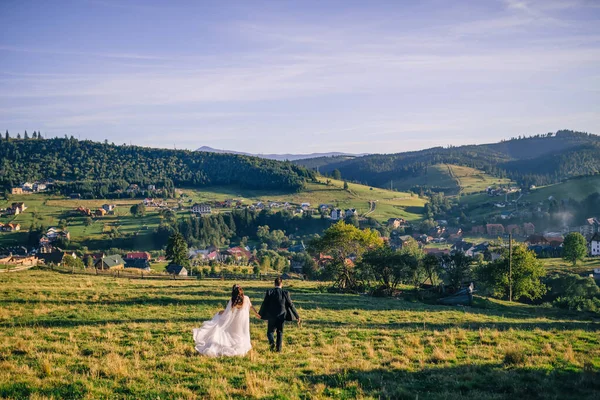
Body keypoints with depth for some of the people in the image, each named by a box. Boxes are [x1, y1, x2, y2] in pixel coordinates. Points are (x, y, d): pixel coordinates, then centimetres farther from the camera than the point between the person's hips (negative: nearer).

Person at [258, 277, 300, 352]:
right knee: (280, 332, 16)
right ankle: (278, 348, 13)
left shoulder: (269, 292, -7)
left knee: (270, 332, 12)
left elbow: (264, 304, -4)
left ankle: (272, 342, -15)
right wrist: (297, 316, 4)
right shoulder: (285, 293, -6)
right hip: (282, 316, 1)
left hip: (272, 316, -1)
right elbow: (291, 305, -3)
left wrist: (261, 314, 10)